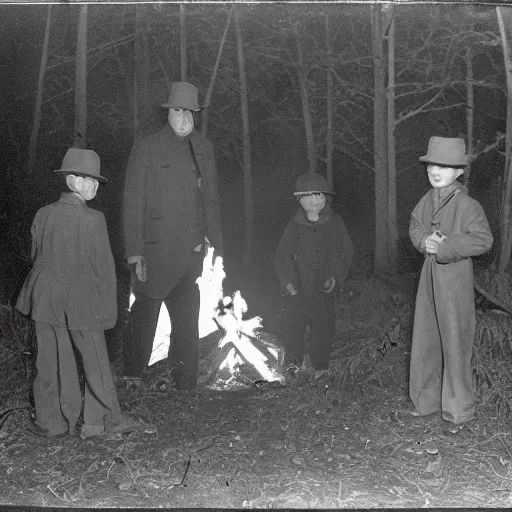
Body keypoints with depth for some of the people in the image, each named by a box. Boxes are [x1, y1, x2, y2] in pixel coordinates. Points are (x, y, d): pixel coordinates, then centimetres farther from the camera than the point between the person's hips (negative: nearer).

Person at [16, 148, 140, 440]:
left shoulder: (43, 215, 1)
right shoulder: (93, 219, -14)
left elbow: (36, 257, 10)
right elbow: (104, 266, -10)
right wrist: (108, 307, -1)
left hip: (46, 300, 4)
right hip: (83, 303, -4)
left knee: (52, 362, 12)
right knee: (96, 362, 9)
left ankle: (53, 422, 21)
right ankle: (103, 421, 19)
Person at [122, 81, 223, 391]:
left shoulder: (204, 148, 14)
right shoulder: (147, 149, 1)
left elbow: (212, 200, 16)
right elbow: (133, 203, -1)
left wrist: (215, 244, 8)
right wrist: (135, 252, -8)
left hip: (193, 251, 4)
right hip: (157, 250, -4)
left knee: (188, 320, 8)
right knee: (145, 314, 2)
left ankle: (188, 384, 19)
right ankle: (133, 375, 20)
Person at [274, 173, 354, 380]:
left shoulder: (334, 223, 1)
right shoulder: (294, 226, -2)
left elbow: (346, 252, 5)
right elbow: (282, 257, -1)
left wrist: (335, 276, -8)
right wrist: (288, 282, -15)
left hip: (324, 288, 1)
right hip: (299, 289, -1)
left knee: (324, 330, 8)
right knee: (291, 327, -8)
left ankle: (320, 368, 25)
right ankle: (293, 365, 9)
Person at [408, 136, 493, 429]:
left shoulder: (467, 205, -15)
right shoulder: (427, 201, 5)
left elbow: (483, 240, -18)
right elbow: (414, 227, 15)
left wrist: (445, 247, -21)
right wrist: (424, 240, -8)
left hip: (456, 279, -7)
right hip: (430, 276, 7)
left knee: (455, 342, 2)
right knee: (425, 339, 14)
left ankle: (459, 410, 17)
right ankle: (427, 400, 30)